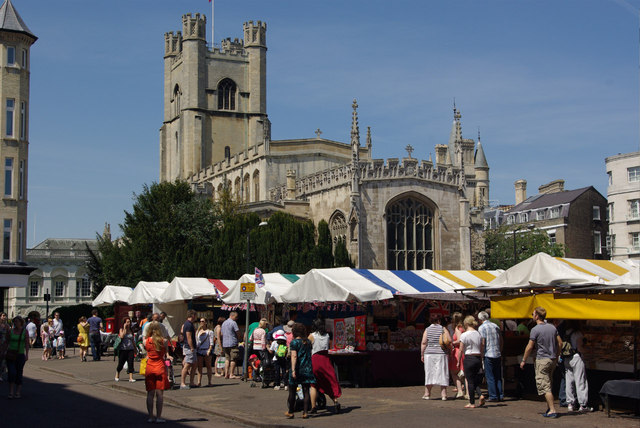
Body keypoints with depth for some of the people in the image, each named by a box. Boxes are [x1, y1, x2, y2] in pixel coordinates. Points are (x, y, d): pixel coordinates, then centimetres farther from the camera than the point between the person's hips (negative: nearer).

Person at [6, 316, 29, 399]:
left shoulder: (25, 331, 0)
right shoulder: (11, 331, 5)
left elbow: (27, 344, -2)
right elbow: (8, 343, 11)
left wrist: (27, 354, -8)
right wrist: (6, 352, 5)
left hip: (20, 355, -1)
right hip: (11, 354, 1)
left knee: (19, 373, 5)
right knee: (11, 372, -10)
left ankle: (18, 392, 13)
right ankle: (11, 392, -4)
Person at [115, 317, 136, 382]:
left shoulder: (131, 330, 11)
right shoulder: (121, 329, 0)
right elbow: (121, 336, -20)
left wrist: (135, 349, 17)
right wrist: (124, 328, -16)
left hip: (130, 349, 3)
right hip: (123, 349, -3)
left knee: (130, 363, -4)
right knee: (121, 363, 4)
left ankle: (131, 378, -5)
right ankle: (117, 376, 27)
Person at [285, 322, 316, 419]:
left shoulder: (294, 342, -8)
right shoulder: (308, 342, 9)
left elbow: (294, 356, -16)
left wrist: (293, 370, -20)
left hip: (297, 369, -4)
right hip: (307, 369, 4)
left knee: (292, 392, 7)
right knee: (306, 391, 4)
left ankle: (290, 412, 15)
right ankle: (305, 412, 1)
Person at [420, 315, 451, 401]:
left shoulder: (427, 330, 2)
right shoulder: (443, 329, 0)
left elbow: (423, 343, -4)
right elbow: (449, 340, -9)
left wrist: (422, 354, 2)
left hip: (429, 354, 1)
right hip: (441, 354, -1)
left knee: (429, 373, 7)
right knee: (442, 373, 4)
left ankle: (427, 393, 9)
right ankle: (443, 394, 3)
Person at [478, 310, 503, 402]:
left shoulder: (481, 327, -7)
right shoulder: (495, 325, 10)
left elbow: (482, 343, -13)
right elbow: (501, 340, 14)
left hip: (488, 355, -6)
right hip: (498, 355, 6)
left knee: (490, 377, 0)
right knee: (498, 376, 12)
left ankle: (493, 396, -1)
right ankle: (500, 395, 11)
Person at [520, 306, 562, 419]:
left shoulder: (535, 330, -12)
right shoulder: (552, 327, 7)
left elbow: (529, 347, -11)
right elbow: (560, 343, 11)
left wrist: (523, 361, -1)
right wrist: (556, 357, 22)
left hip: (542, 360, -7)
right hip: (552, 360, 7)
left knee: (544, 386, -5)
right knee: (548, 384, 17)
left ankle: (552, 410, -10)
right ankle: (549, 408, 19)